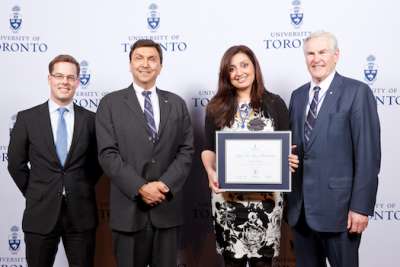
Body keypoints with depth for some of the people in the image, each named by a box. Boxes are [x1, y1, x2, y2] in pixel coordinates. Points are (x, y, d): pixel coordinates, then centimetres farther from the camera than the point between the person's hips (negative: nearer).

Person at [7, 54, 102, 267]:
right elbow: (15, 163, 4)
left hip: (81, 213, 1)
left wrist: (82, 191, 6)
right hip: (41, 213, 0)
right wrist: (34, 194, 5)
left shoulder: (90, 119, 1)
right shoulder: (27, 118, -1)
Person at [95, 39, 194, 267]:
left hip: (168, 207, 2)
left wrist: (165, 184, -12)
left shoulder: (176, 104, 10)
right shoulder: (111, 103, 2)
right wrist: (140, 188, -15)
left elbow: (186, 151, 3)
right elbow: (108, 154, -6)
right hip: (128, 208, -2)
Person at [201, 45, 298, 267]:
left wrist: (290, 160, -15)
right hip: (227, 196, 1)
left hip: (266, 195, 0)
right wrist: (210, 172, -14)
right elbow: (208, 149, 5)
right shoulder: (216, 107, 4)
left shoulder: (275, 103, 3)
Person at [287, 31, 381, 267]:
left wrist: (360, 207, -15)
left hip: (337, 205, -5)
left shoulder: (357, 92, -7)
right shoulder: (298, 95, 12)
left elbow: (368, 154, -11)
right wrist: (289, 196, 8)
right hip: (300, 206, 6)